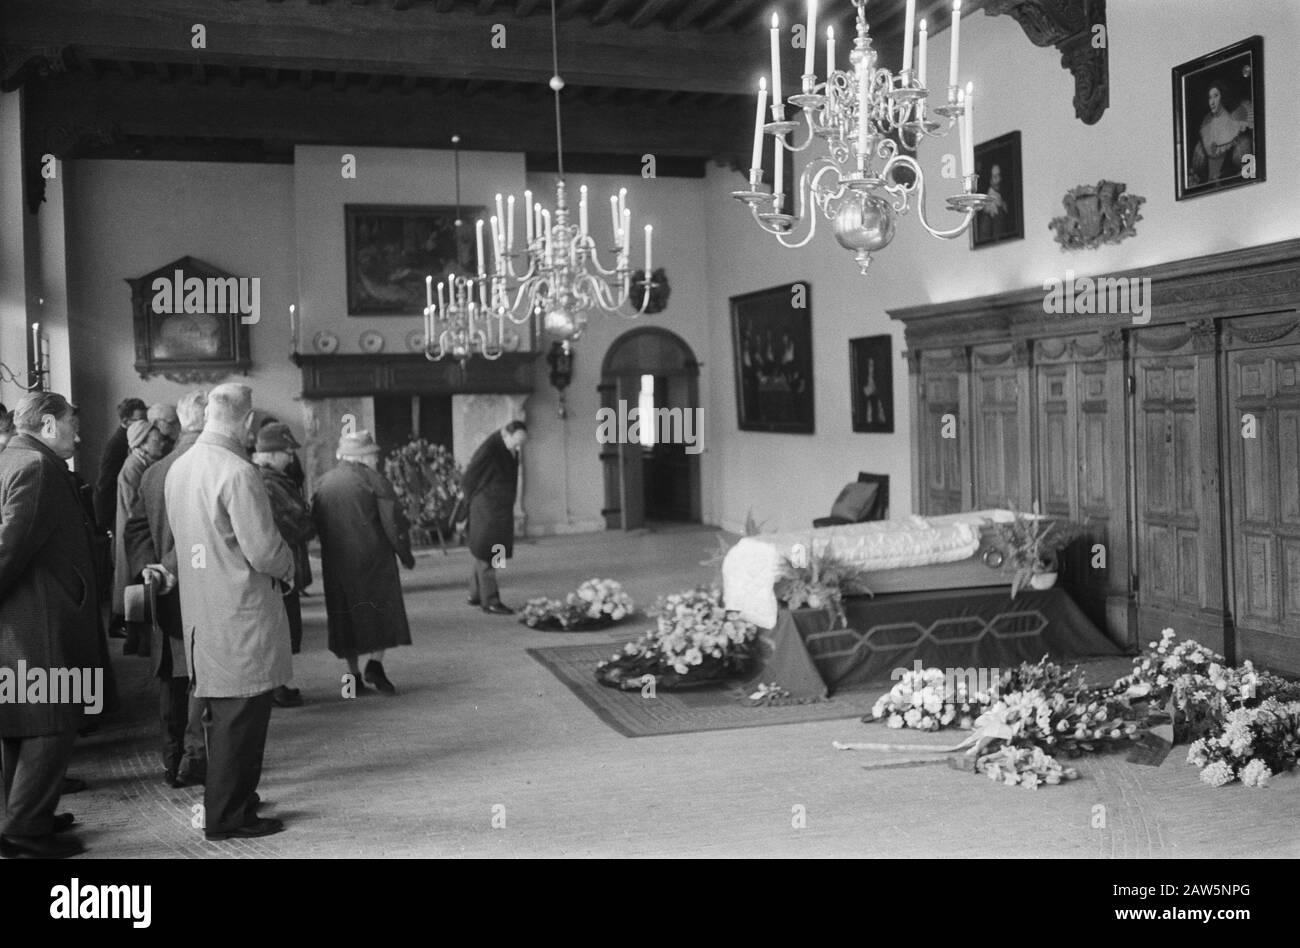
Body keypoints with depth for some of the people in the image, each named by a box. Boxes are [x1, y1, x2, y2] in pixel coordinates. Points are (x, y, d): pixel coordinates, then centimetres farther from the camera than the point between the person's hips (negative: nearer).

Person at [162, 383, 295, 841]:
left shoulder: (178, 468, 8)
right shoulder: (237, 473, -19)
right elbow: (264, 549, -19)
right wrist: (288, 567, 0)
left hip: (200, 610, 9)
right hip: (241, 613, -9)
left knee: (221, 712, 18)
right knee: (242, 713, 0)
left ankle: (227, 800, 29)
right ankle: (228, 815, 7)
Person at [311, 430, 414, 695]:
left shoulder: (324, 483, 11)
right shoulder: (375, 481, -5)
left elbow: (315, 524, 12)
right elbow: (394, 523, -10)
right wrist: (406, 556, 1)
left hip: (336, 562, 5)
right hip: (373, 558, -5)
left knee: (347, 616, 11)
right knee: (382, 611, 4)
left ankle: (354, 675, 11)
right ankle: (375, 663, -12)